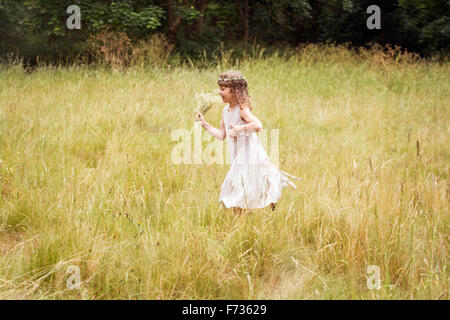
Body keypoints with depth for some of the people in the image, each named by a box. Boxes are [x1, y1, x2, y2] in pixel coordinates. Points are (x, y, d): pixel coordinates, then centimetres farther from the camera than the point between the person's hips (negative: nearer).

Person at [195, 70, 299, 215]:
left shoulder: (242, 109, -17)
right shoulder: (226, 110, 9)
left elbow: (258, 125, -30)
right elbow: (222, 135, 15)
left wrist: (239, 128, -28)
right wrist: (205, 124, 11)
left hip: (249, 154, -9)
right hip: (238, 157, 9)